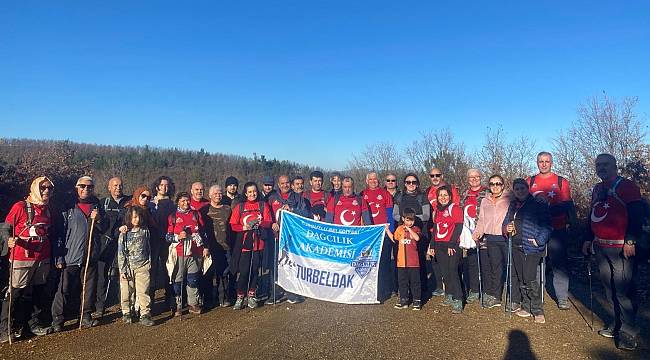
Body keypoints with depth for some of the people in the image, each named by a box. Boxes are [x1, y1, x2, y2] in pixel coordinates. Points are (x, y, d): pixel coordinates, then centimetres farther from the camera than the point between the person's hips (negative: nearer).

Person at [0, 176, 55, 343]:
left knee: (39, 292, 14)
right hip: (22, 259, -6)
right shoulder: (20, 207, -7)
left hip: (43, 259, 6)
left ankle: (35, 324, 28)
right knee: (16, 293, -2)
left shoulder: (48, 209, 11)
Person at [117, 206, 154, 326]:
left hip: (143, 266, 1)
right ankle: (126, 313, 26)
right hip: (128, 267, -1)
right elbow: (121, 252, -3)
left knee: (143, 291, -3)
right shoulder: (124, 233, -3)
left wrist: (149, 264, 13)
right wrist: (122, 270, -5)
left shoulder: (145, 231, 4)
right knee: (126, 292, 8)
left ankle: (145, 315, 0)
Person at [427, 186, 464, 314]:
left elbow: (458, 227, -10)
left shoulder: (455, 209, -4)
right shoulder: (438, 210, 15)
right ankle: (449, 297, 20)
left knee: (453, 272, -10)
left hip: (452, 246, -6)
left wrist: (451, 245, -15)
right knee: (445, 272, 9)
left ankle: (458, 302, -7)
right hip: (439, 245, 6)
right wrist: (432, 246, 15)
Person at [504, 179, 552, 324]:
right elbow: (506, 221, 23)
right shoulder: (513, 205, 13)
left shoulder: (537, 204, -6)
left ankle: (538, 311, 5)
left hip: (531, 246, -6)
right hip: (516, 247, 6)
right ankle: (526, 307, 24)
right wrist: (507, 228, 2)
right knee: (520, 278, 11)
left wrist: (539, 241, -18)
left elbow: (547, 225, -9)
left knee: (529, 278, -10)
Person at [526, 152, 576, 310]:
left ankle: (562, 298, 9)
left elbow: (568, 205, 1)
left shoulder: (561, 182, 6)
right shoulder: (530, 182, 10)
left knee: (559, 264, 0)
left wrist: (572, 223, -9)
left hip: (557, 230, -1)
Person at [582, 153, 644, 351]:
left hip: (621, 247, -7)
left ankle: (629, 332, 3)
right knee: (609, 287, 12)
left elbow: (637, 215, -13)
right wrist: (588, 239, 20)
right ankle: (617, 323, 23)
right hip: (600, 246, 7)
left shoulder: (627, 186, -7)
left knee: (622, 289, -7)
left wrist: (631, 241, -18)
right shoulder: (597, 189, 15)